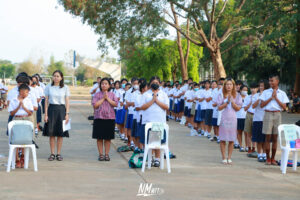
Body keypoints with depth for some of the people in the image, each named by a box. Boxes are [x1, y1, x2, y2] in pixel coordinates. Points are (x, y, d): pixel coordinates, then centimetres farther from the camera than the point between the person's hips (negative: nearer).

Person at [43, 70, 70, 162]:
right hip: (51, 109, 0)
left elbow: (67, 102, 3)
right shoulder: (48, 87, 3)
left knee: (60, 133, 2)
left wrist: (67, 114, -4)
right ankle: (52, 154, 8)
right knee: (51, 133, 1)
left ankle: (58, 154, 9)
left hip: (61, 110, 0)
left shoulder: (65, 88, 3)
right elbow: (46, 101, 4)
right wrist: (45, 114, -1)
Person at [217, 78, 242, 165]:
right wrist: (227, 102, -13)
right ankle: (223, 158, 7)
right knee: (223, 139, 0)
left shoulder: (237, 95, 6)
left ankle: (229, 158, 11)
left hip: (233, 118, 1)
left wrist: (232, 101, -11)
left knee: (231, 140, 3)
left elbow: (238, 108, 1)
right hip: (224, 118, -1)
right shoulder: (221, 95, 3)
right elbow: (219, 107, -2)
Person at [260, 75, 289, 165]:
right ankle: (268, 158, 6)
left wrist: (276, 98, -8)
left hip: (277, 115, 1)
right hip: (268, 114, -1)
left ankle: (273, 158, 11)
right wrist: (271, 97, -8)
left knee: (275, 138, 4)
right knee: (268, 137, -1)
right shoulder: (266, 92, 7)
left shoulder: (282, 93, 8)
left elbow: (284, 107, 1)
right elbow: (262, 105, -2)